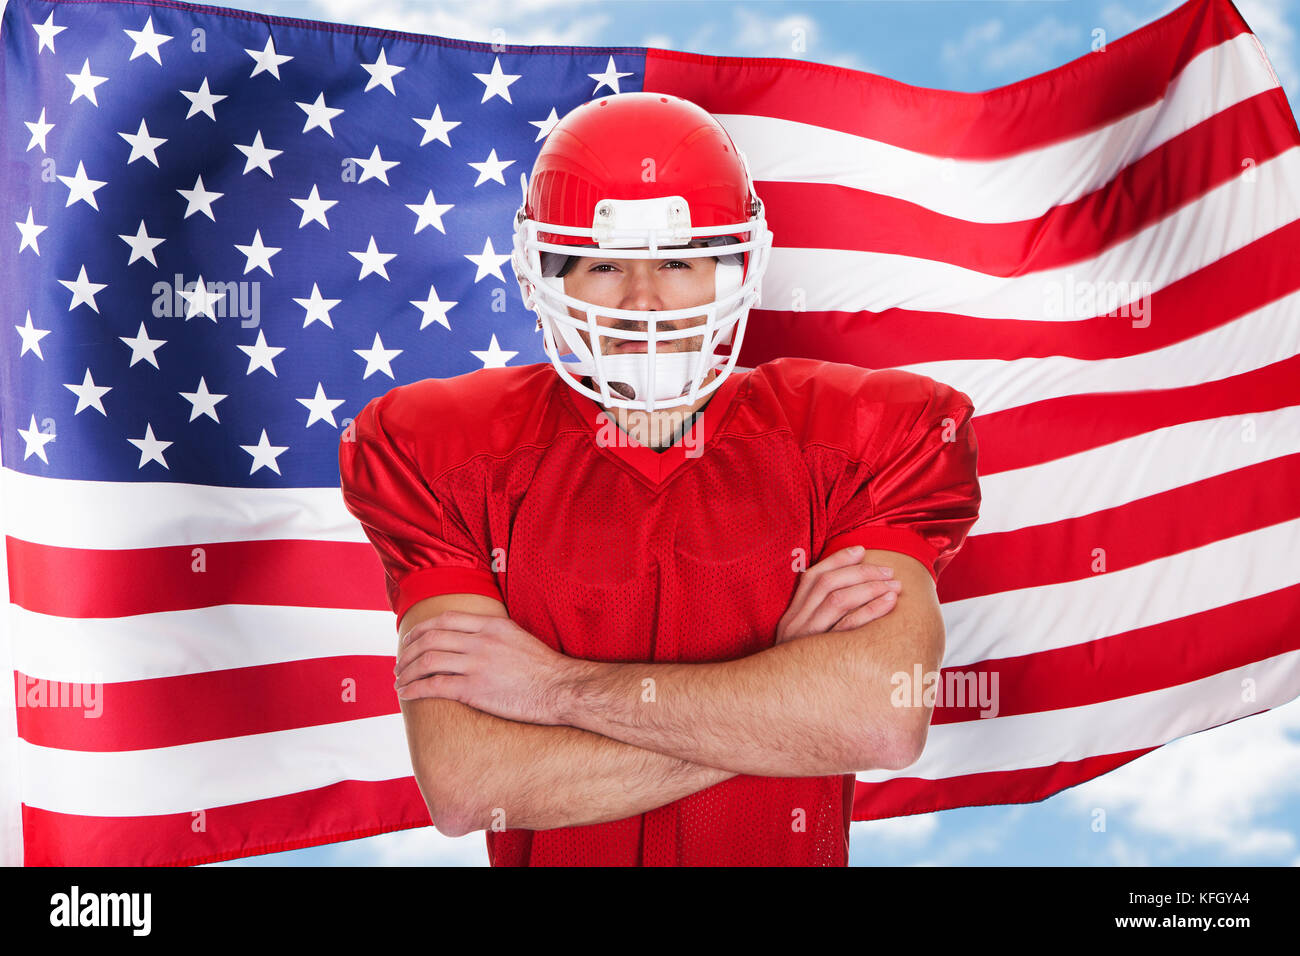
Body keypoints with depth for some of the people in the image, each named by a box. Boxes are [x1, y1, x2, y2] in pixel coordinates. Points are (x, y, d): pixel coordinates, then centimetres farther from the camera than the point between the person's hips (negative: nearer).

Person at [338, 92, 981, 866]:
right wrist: (777, 683, -16)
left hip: (791, 848, 1)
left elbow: (890, 720, -20)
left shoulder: (857, 443, -5)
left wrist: (557, 687, -17)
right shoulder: (451, 456, -6)